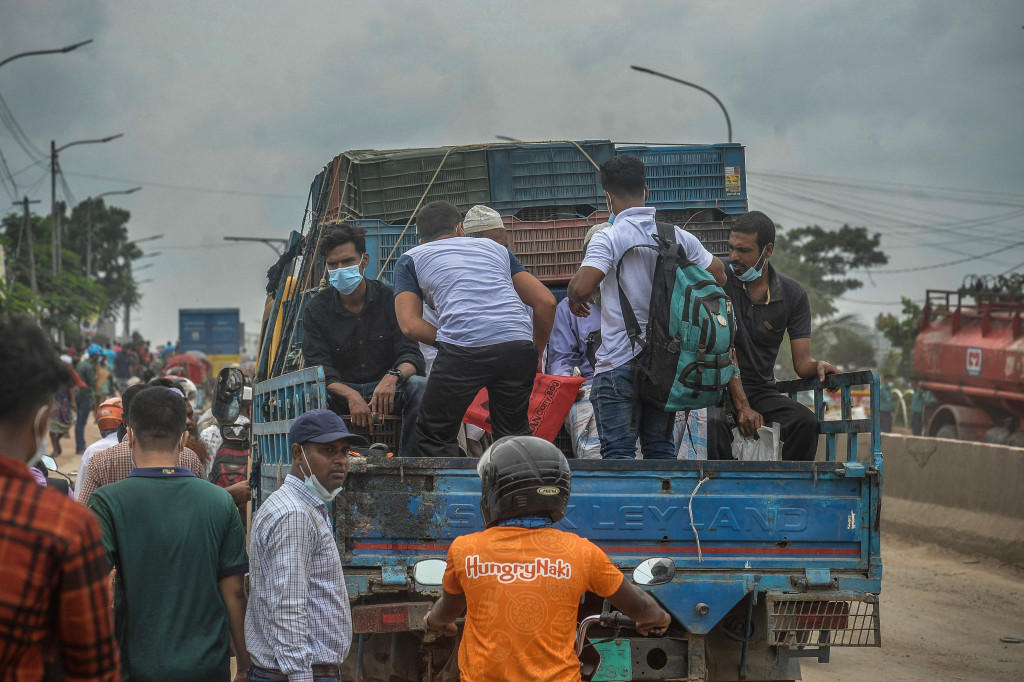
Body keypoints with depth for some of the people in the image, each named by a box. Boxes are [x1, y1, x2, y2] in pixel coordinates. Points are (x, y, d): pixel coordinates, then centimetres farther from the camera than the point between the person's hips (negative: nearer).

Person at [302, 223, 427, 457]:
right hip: (340, 393, -1)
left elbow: (411, 355, -10)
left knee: (418, 386, -31)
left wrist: (393, 377, -36)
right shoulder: (316, 309, -3)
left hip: (385, 390, 1)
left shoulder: (389, 299, -4)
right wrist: (351, 395, -32)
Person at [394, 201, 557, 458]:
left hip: (462, 348, -3)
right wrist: (536, 355, 31)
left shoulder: (410, 259, 24)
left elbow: (411, 325, 8)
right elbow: (546, 301, 22)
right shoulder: (495, 248, 30)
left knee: (435, 438, 15)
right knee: (513, 437, 20)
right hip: (519, 347, 3)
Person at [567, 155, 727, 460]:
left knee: (619, 451, -4)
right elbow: (718, 275, 15)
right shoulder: (679, 237, 6)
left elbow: (581, 287, -22)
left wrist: (574, 298, 0)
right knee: (661, 449, 12)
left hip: (620, 363, -5)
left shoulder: (609, 238, -11)